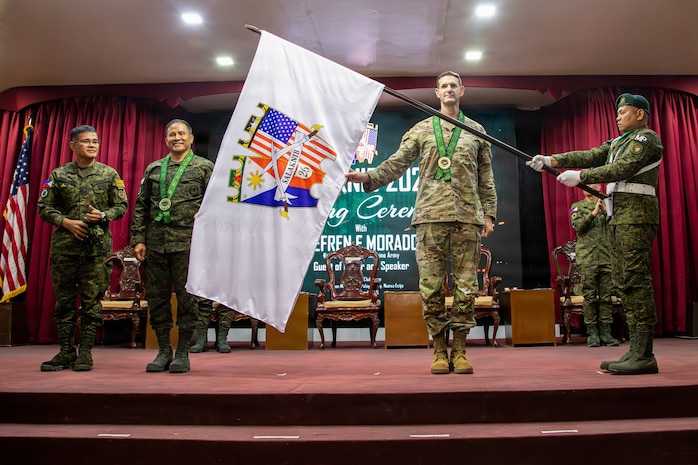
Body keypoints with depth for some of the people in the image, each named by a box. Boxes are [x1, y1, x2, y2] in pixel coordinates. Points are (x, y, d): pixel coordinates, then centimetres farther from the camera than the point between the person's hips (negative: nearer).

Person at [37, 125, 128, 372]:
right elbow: (44, 207, 8)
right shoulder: (59, 175, 8)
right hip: (64, 246, 1)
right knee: (64, 300, 6)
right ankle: (66, 352, 16)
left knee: (92, 300, 1)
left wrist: (103, 215, -10)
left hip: (98, 246, -1)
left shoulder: (110, 174, 7)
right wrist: (66, 222, -7)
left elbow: (121, 206, 8)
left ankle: (85, 352, 10)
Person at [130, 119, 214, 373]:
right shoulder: (153, 169, 17)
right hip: (156, 242, 4)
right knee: (157, 297, 6)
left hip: (187, 242, -4)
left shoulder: (204, 167, 7)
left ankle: (183, 353, 10)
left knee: (187, 297, -1)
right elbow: (141, 206, 16)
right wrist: (138, 239, 7)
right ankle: (164, 351, 18)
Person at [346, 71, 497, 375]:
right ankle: (439, 350, 8)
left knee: (466, 285, 0)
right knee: (431, 284, -3)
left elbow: (486, 177, 16)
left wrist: (488, 213, 8)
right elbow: (397, 163, 6)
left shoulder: (476, 130, 17)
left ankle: (459, 350, 11)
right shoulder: (422, 130, 15)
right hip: (430, 215, -1)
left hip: (467, 216, 1)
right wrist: (369, 177, -10)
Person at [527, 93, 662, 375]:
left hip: (636, 212, -9)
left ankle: (644, 355, -13)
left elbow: (623, 169, -15)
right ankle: (635, 352, 7)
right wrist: (550, 160, 0)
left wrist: (580, 176, -14)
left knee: (635, 279, -14)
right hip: (619, 215, 9)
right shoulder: (618, 142, 25)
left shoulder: (646, 138, -1)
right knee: (623, 281, 5)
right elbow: (588, 156, 12)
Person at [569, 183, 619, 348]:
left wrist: (605, 210, -11)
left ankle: (606, 332, 6)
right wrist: (593, 212, -16)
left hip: (606, 256, 2)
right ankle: (592, 333, 2)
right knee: (590, 296, -3)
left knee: (607, 295, 1)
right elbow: (577, 225, -6)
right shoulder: (577, 206, 10)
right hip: (586, 257, -2)